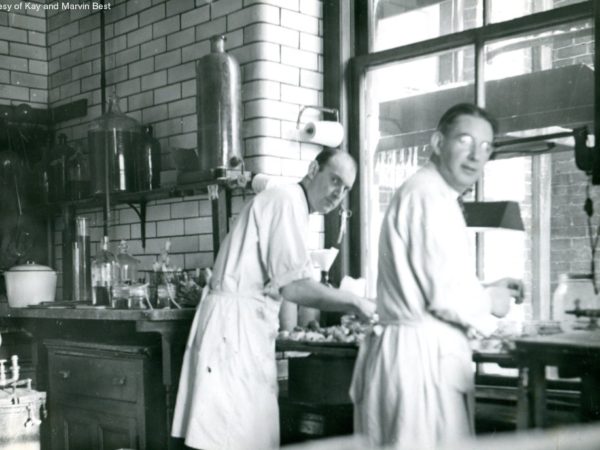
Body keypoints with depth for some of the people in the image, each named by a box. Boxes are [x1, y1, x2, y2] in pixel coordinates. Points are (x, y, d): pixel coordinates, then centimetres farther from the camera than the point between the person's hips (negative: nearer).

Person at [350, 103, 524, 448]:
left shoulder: (422, 192, 19)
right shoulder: (430, 195, -15)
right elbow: (446, 295, -20)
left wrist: (485, 291, 17)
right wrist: (489, 302, -1)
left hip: (410, 350, 11)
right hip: (424, 356, -11)